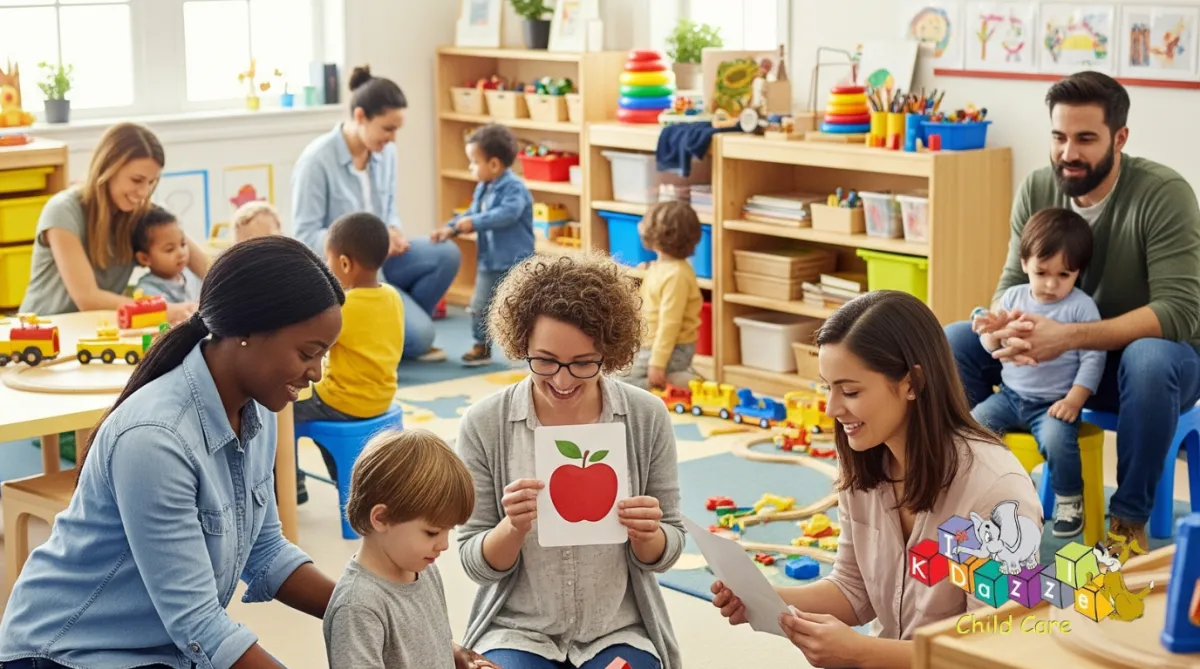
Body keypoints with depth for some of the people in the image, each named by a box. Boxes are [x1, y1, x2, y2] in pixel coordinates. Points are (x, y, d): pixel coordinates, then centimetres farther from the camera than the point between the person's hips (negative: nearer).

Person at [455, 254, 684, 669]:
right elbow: (476, 563, -4)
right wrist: (514, 528, -24)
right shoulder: (484, 425, -9)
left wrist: (646, 536, -20)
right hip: (517, 633, 0)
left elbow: (664, 554, 2)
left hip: (618, 634, 1)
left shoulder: (647, 419, -6)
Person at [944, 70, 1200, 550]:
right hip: (1061, 356, 5)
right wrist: (1008, 328, -31)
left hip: (1153, 355, -5)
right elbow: (1013, 284, -4)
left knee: (1150, 360, -40)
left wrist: (1069, 337, -41)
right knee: (952, 341, -12)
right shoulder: (1037, 191, -7)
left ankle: (1129, 517, -22)